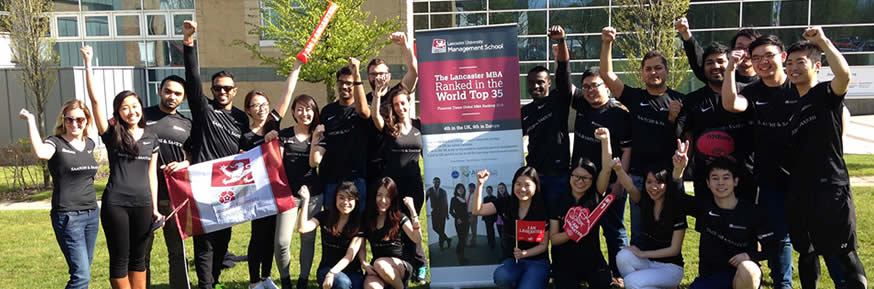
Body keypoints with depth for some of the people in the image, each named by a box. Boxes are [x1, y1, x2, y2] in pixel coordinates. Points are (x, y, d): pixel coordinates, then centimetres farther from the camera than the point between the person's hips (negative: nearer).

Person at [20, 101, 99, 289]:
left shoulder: (89, 144, 10)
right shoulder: (56, 143, -7)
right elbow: (41, 153, -31)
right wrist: (30, 120, -23)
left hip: (92, 213, 6)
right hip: (67, 216, -6)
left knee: (83, 272, 13)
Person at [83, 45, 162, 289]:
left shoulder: (151, 138, 9)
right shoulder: (112, 134, 0)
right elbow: (95, 100, -9)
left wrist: (155, 207, 8)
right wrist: (88, 64, -13)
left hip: (142, 204, 3)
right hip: (115, 204, -3)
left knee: (138, 258, 12)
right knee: (120, 259, 4)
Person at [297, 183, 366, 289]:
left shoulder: (359, 222, -3)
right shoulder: (325, 216, 1)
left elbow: (350, 256, -11)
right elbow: (302, 229, -17)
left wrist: (332, 273, -24)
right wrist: (306, 199, -17)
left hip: (352, 271, 1)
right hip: (327, 268, -1)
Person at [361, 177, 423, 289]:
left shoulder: (400, 218, 1)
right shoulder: (367, 219, 8)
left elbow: (417, 239, -14)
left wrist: (412, 211, -24)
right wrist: (365, 264, -9)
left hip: (401, 266, -1)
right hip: (375, 268, 1)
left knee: (380, 263, -34)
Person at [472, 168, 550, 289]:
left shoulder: (543, 209, -7)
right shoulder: (506, 203, 0)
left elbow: (543, 245, -2)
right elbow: (477, 210, -8)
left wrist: (525, 253, -19)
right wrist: (480, 184, -20)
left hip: (537, 261, -2)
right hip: (511, 260, 3)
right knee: (501, 276, -30)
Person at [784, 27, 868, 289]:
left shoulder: (826, 93, -5)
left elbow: (844, 74, -28)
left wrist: (823, 41, -25)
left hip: (830, 188, -7)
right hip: (799, 191, 7)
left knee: (842, 254, -4)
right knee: (806, 253, 16)